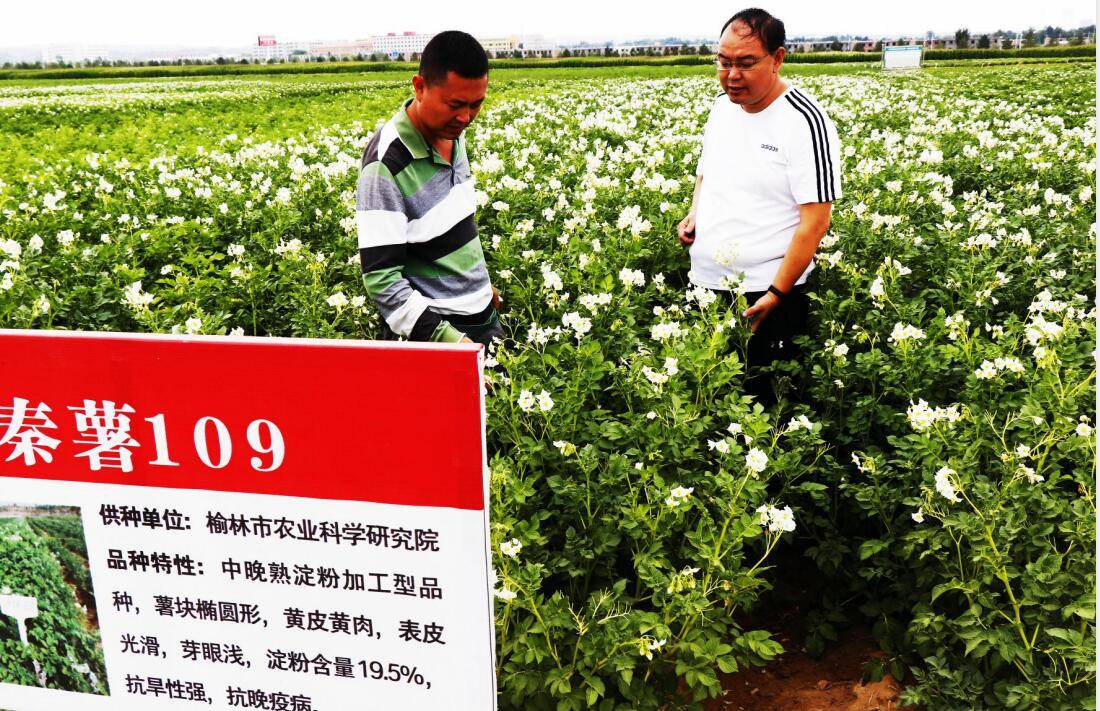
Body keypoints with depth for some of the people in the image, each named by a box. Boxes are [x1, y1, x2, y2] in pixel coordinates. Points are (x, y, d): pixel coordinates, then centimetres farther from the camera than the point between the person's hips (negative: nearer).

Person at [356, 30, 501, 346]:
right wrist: (450, 340, -32)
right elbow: (382, 279, -25)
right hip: (430, 327, -8)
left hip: (484, 316, 8)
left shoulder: (451, 132, 1)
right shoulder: (386, 163, -23)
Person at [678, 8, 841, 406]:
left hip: (764, 296, -6)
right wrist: (694, 215, 3)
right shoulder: (722, 106, 5)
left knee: (758, 396, 4)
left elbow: (815, 221, -19)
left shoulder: (805, 122, -17)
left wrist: (776, 295, -21)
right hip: (704, 285, 7)